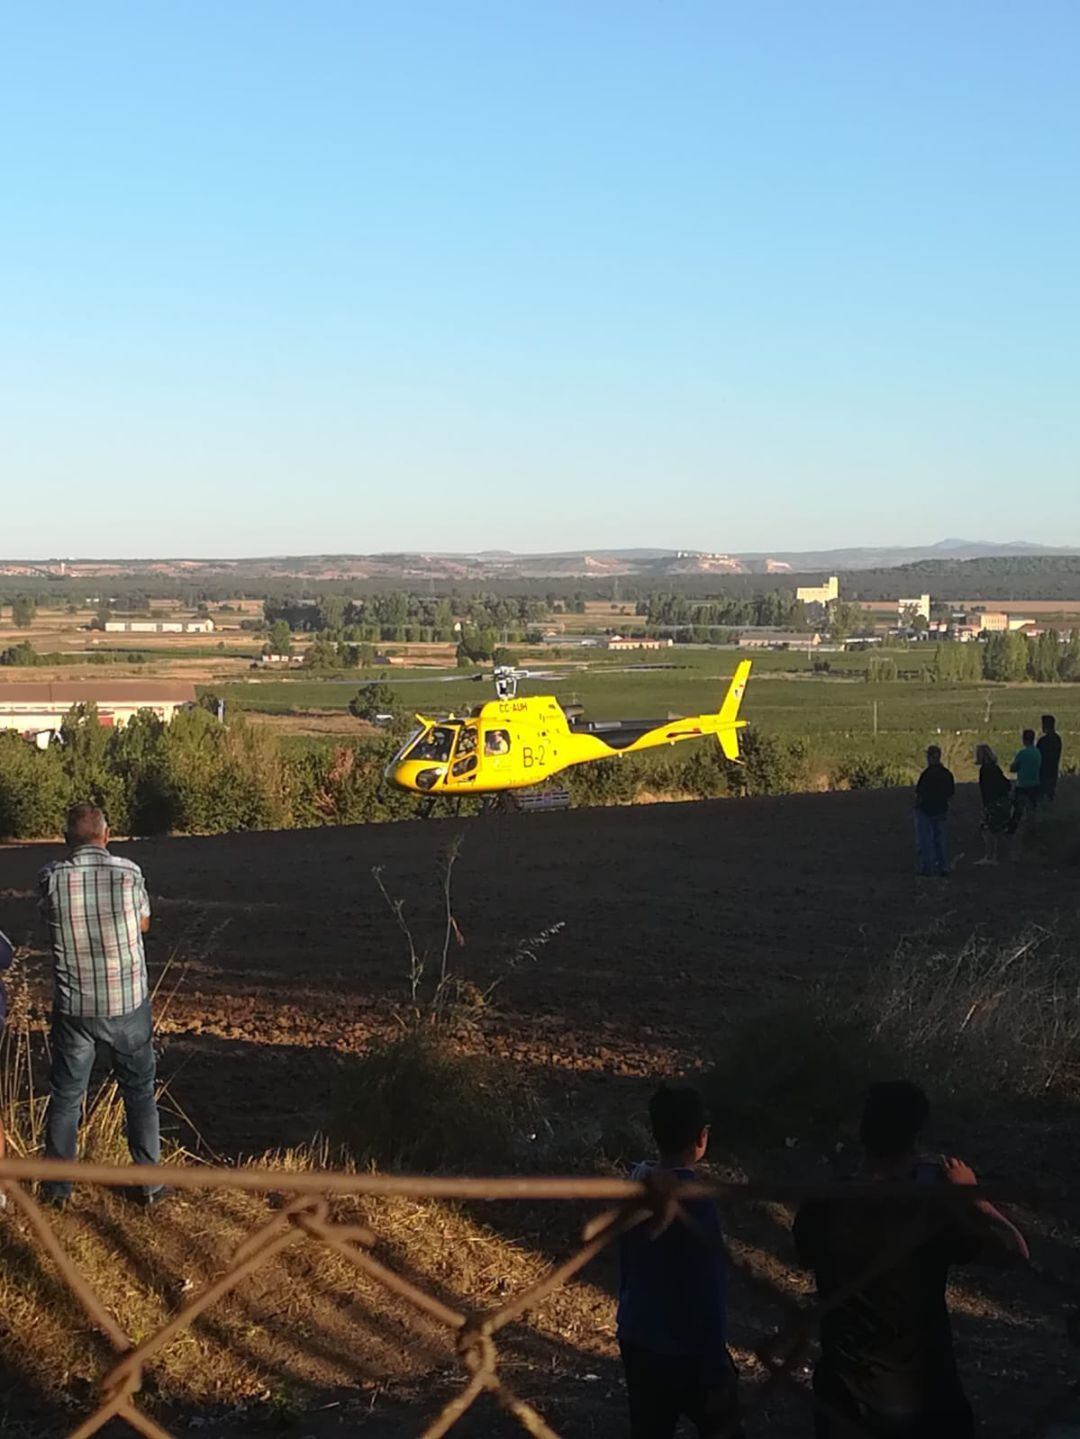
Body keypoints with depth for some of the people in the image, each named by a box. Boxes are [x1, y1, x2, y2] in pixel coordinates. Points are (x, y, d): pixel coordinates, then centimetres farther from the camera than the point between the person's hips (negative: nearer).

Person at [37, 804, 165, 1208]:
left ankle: (57, 1186, 21)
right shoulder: (129, 873, -11)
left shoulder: (50, 878, -10)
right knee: (139, 1093, 13)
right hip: (127, 1004, -1)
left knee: (65, 1095, 15)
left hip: (73, 1006, 1)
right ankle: (149, 1183, 17)